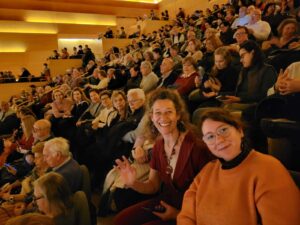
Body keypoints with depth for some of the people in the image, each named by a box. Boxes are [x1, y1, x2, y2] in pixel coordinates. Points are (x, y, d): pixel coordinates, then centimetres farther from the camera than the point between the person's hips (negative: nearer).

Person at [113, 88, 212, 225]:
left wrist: (180, 214, -16)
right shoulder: (158, 145, -3)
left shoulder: (196, 147, -23)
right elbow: (153, 186, 4)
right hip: (165, 202, 6)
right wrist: (133, 183, -15)